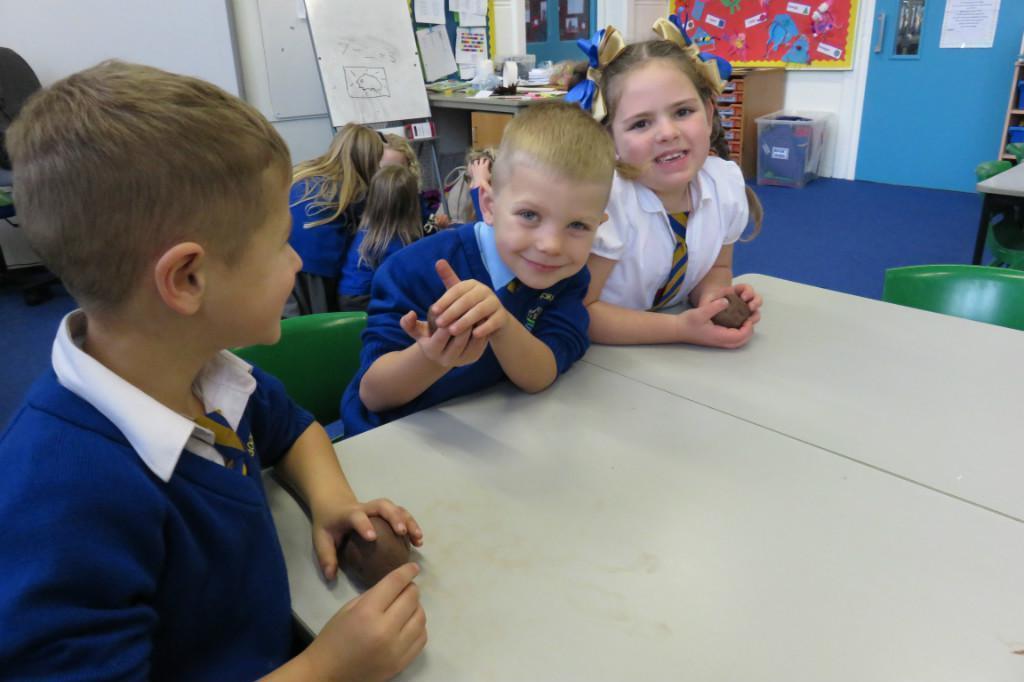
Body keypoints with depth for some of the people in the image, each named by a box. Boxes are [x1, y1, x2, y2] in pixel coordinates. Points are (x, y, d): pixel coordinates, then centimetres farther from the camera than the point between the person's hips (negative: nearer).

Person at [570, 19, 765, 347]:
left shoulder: (727, 182, -9)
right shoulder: (604, 198, -27)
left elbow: (716, 267, 8)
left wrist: (713, 297, -15)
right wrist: (681, 328, -27)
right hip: (601, 351, -5)